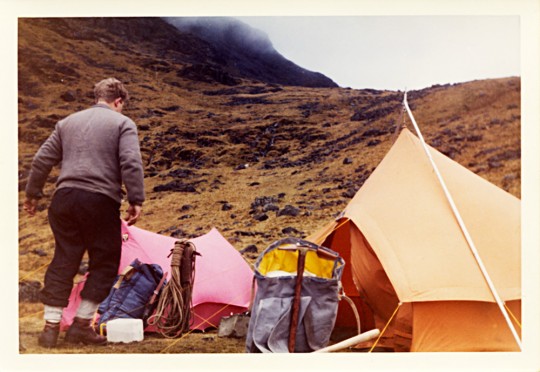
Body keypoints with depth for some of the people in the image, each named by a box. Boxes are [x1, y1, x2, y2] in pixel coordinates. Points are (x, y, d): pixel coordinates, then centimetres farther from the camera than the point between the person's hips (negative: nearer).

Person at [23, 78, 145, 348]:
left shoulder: (68, 122, 18)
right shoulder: (122, 124, 3)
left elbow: (42, 160, 17)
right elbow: (131, 164, -11)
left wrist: (33, 194, 25)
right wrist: (136, 201, -9)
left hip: (64, 197, 5)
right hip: (101, 201, -5)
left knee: (62, 262, 12)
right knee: (104, 264, 9)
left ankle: (51, 326, 11)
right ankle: (81, 325, 8)